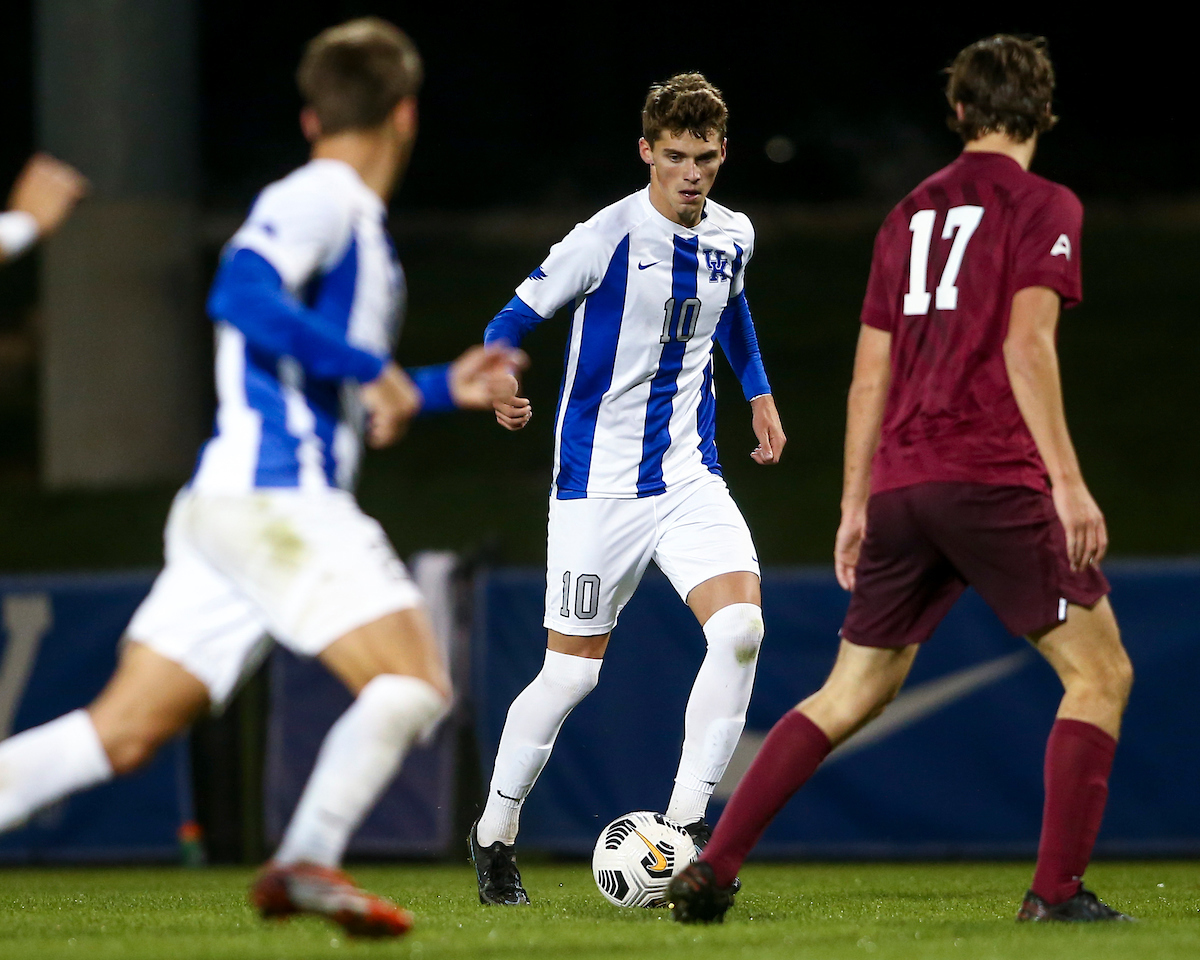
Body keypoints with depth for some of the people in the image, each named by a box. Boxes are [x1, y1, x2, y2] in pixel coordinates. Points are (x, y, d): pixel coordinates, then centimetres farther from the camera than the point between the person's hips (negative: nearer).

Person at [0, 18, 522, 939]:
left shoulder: (354, 220, 24)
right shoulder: (318, 198, -5)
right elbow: (240, 294, -24)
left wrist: (442, 388, 32)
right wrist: (371, 371, -20)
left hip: (238, 507, 9)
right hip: (270, 496, -9)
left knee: (123, 732, 4)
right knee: (414, 681, -14)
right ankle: (307, 861, -22)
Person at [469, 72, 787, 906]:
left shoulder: (732, 237, 5)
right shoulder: (608, 237, -13)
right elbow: (516, 318, -8)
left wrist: (759, 392, 25)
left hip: (691, 476, 4)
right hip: (599, 484, -4)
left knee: (741, 626, -19)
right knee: (572, 672, 0)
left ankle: (687, 824, -11)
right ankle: (496, 835, 21)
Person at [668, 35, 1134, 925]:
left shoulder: (911, 214, 19)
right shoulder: (1043, 207, 0)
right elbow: (1026, 342, -14)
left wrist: (856, 506, 24)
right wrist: (1067, 480, -17)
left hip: (901, 485, 6)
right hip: (995, 480, -6)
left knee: (852, 694, 14)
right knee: (1099, 674, 2)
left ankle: (713, 869, 8)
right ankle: (1058, 890, -9)